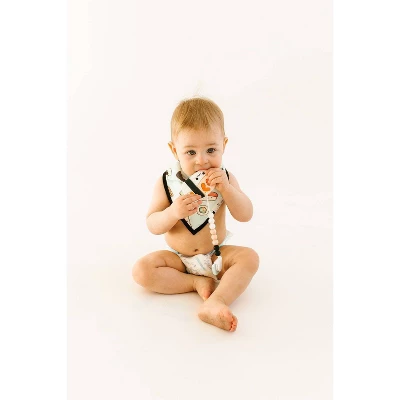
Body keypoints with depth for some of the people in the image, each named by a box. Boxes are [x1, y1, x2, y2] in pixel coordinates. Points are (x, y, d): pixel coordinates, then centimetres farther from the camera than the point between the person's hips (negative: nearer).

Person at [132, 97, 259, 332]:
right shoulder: (166, 183, -12)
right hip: (178, 258, 0)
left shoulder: (225, 179, -8)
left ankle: (215, 303, -39)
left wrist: (225, 188, -29)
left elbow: (245, 215, -14)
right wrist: (173, 212, -34)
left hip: (217, 255, 1)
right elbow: (153, 226, -12)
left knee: (249, 257, -25)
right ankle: (197, 282, -18)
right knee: (142, 270, -22)